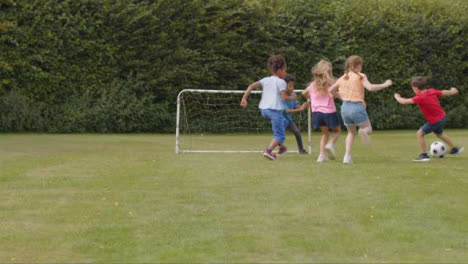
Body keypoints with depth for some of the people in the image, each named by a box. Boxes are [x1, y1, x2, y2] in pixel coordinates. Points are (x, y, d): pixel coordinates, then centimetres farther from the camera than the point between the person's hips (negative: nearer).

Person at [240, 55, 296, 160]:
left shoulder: (266, 80, 13)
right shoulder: (281, 82, -4)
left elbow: (251, 86, 3)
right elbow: (284, 98, -14)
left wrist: (244, 98, 1)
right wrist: (292, 97, 6)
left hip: (264, 109, 7)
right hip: (275, 109, -7)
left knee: (282, 121, 33)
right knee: (279, 135, -3)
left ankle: (281, 147, 34)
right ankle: (268, 150, -26)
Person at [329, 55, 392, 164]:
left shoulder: (342, 78, 14)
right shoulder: (360, 76, -1)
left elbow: (329, 90, 15)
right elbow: (370, 87, -16)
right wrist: (385, 84, -7)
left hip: (345, 107, 5)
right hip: (357, 107, -5)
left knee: (351, 132, 21)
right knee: (368, 128, 11)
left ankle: (347, 156, 4)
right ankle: (363, 131, -27)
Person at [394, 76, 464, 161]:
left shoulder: (420, 98, -25)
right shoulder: (432, 91, -3)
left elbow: (404, 102, -21)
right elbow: (445, 93, 12)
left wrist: (397, 97, 0)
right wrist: (452, 91, 35)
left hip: (434, 121, -8)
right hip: (442, 117, 8)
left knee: (420, 134, -1)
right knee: (439, 134, 31)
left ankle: (424, 155, -2)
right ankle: (454, 149, 46)